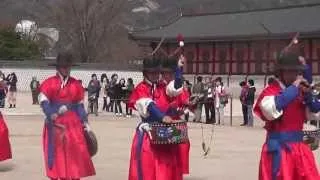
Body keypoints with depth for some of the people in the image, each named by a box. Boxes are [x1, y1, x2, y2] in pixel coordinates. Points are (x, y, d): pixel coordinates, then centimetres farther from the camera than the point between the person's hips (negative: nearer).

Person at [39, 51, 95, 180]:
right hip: (55, 125, -2)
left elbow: (79, 105, 12)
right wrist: (52, 115, -25)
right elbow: (43, 101, -10)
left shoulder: (76, 84, 7)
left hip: (73, 124, 2)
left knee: (75, 156, -2)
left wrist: (85, 122, 7)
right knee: (57, 157, 3)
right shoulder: (49, 83, -2)